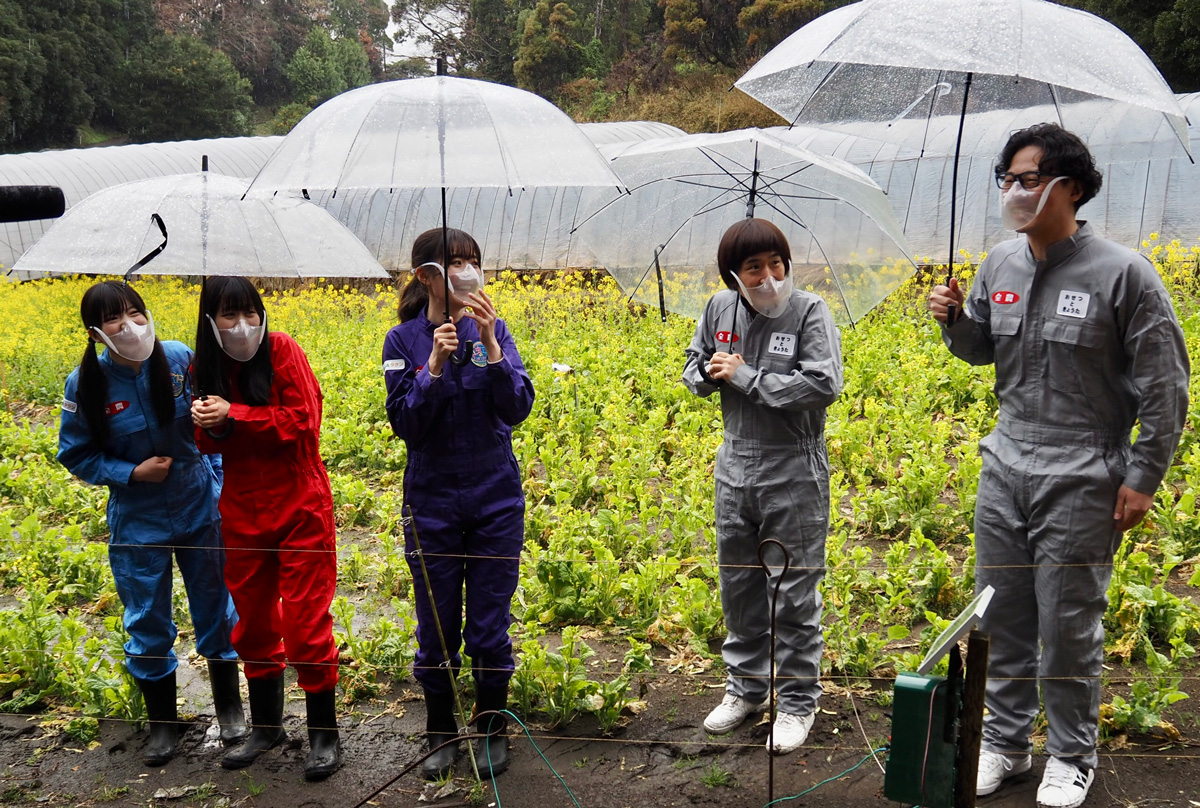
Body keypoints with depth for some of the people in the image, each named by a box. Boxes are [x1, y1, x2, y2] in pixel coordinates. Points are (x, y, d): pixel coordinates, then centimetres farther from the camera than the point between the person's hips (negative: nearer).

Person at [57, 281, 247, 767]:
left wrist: (221, 482, -7)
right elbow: (76, 455, -2)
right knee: (148, 621, 11)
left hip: (200, 507, 0)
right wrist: (130, 473, -16)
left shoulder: (181, 359, -14)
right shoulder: (86, 384, -13)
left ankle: (228, 706, 33)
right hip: (137, 520, 0)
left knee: (215, 607, 12)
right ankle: (162, 721, 32)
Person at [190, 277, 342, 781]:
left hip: (299, 507, -5)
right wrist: (206, 425, -15)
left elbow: (302, 420, -18)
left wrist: (233, 414, -18)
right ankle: (266, 726, 33)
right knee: (252, 621, 15)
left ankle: (325, 734, 14)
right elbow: (212, 445, 8)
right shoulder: (205, 367, 4)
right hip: (242, 511, 5)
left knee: (305, 622, -1)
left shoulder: (282, 351, -10)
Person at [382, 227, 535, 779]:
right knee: (436, 629, 11)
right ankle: (441, 733, 31)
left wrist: (489, 343, -22)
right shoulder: (404, 340, -5)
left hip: (495, 500, 0)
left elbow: (518, 408, -12)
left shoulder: (493, 330, -3)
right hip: (432, 502, 0)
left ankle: (492, 729, 29)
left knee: (490, 627, 9)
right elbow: (405, 425, -11)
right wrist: (436, 365, -22)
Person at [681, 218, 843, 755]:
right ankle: (745, 688, 33)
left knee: (794, 592, 3)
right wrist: (709, 373, -9)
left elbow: (824, 385, -22)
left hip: (794, 472, -5)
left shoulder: (809, 312, -12)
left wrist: (747, 377, -20)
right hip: (735, 465, 5)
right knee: (737, 584, 16)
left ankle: (797, 702, 19)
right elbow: (693, 368, 16)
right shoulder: (719, 309, 3)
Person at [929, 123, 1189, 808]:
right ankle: (1004, 743, 30)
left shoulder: (1123, 273, -11)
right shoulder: (1000, 265, 5)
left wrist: (1145, 478, -8)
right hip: (1004, 469, 5)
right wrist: (955, 319, -1)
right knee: (1000, 619, 13)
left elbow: (1165, 385, -7)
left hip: (1082, 481, -5)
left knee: (1068, 628, 5)